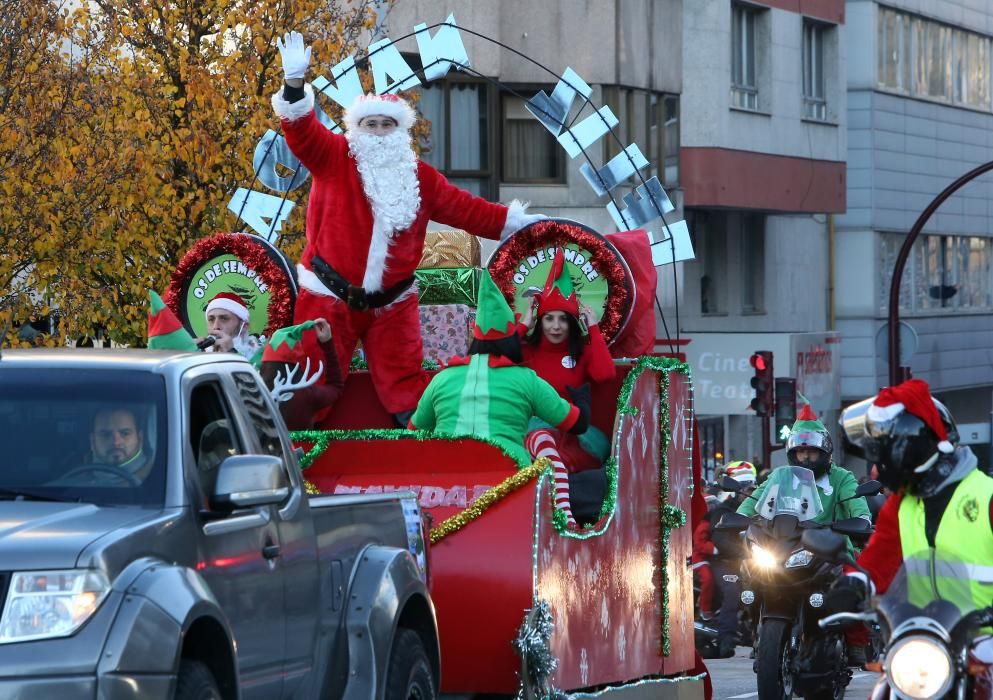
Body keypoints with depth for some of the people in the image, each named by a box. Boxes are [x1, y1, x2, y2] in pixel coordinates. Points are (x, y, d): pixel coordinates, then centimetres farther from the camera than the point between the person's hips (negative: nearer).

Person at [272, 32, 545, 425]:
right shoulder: (334, 159, -2)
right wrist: (295, 82, -32)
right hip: (330, 294, -3)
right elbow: (302, 131, -16)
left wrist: (513, 222, 6)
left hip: (392, 302, 3)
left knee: (404, 383, 4)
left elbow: (463, 208, 12)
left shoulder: (420, 177, 9)